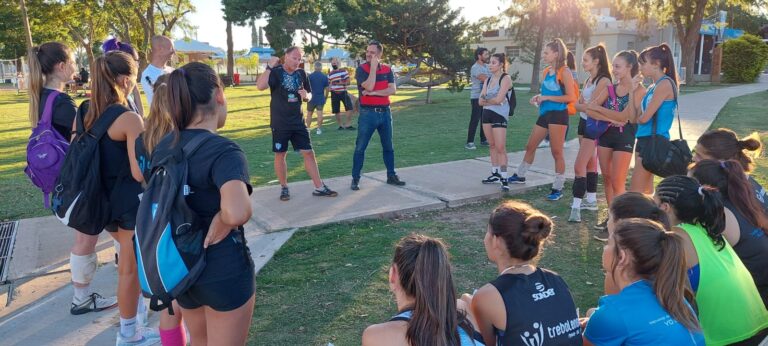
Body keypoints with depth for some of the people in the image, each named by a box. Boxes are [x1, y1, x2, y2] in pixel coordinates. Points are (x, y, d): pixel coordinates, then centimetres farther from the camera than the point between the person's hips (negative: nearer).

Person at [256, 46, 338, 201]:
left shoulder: (301, 73, 6)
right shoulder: (275, 72, -8)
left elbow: (308, 96, 17)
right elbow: (260, 86, -27)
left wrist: (305, 95, -6)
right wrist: (269, 67, -29)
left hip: (298, 121, 4)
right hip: (280, 123, -4)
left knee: (308, 153, 3)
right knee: (280, 154, 6)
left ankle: (319, 188, 9)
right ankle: (284, 188, 21)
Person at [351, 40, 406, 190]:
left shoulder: (387, 69, 6)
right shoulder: (361, 69, -5)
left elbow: (392, 90, -6)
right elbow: (369, 87, -21)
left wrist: (374, 92, -16)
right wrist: (373, 66, -16)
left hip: (385, 112, 4)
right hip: (367, 113, -4)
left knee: (388, 146, 12)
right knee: (360, 147, -2)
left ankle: (391, 176, 23)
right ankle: (355, 179, 6)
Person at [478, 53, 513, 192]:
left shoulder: (505, 78, -8)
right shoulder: (488, 79, 13)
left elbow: (498, 99, -18)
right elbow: (480, 101, 4)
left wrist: (486, 100, -1)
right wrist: (492, 101, -13)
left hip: (499, 115, -7)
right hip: (486, 114, 7)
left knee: (500, 148, -9)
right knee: (492, 145, 11)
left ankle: (504, 178, -8)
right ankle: (495, 174, 19)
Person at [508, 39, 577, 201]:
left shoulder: (564, 72, -11)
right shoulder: (546, 72, 12)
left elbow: (571, 97, -17)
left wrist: (547, 98, -18)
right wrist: (538, 98, 3)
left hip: (558, 114, -8)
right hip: (544, 114, 8)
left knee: (556, 152, -2)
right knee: (530, 146, 15)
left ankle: (558, 188, 8)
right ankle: (520, 175, 32)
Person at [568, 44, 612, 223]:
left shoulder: (603, 81, -15)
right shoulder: (588, 80, 14)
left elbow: (590, 107, -19)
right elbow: (579, 103, 8)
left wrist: (579, 106, -1)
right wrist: (583, 106, -12)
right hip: (584, 123, 9)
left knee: (579, 166, -15)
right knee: (590, 163, 16)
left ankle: (576, 207, -14)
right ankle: (591, 201, 26)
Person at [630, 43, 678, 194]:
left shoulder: (664, 84, -14)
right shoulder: (653, 86, 15)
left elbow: (644, 118, -17)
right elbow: (636, 116, 10)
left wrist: (637, 118, 5)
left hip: (654, 141, -10)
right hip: (645, 139, 10)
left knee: (635, 192, -8)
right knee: (645, 190, 13)